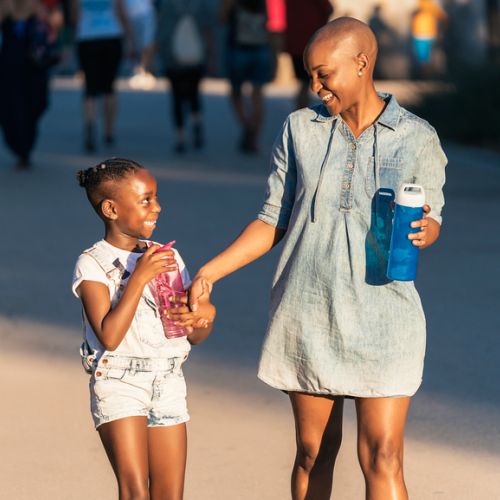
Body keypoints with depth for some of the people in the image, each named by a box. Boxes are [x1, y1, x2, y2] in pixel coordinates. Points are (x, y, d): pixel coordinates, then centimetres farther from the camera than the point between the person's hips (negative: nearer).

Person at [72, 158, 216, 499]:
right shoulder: (93, 265, -6)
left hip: (169, 384, 5)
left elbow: (195, 337, 15)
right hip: (119, 384, -5)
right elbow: (109, 336, -18)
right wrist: (138, 278, -21)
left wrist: (203, 320, -9)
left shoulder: (167, 258, 10)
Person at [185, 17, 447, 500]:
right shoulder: (300, 129, 4)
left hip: (382, 319, -2)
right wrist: (209, 271, -1)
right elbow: (274, 221, 8)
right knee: (313, 451, 9)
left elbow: (431, 220, 7)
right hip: (306, 314, 2)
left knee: (382, 457, -8)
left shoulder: (417, 137, -2)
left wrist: (422, 230, -18)